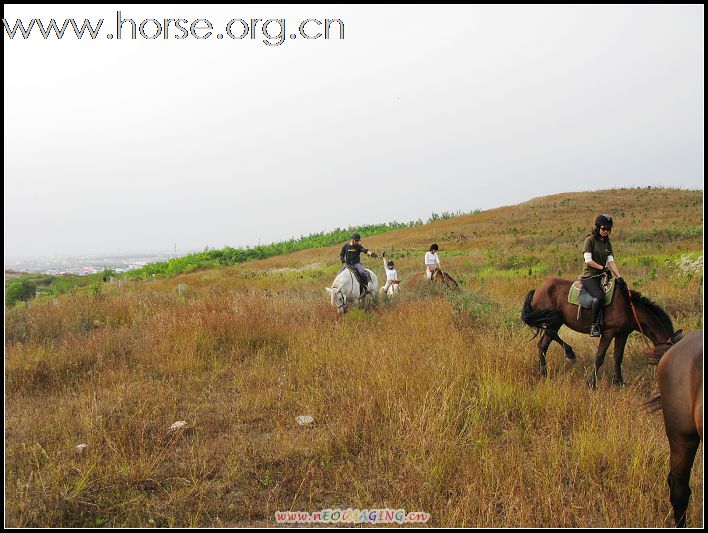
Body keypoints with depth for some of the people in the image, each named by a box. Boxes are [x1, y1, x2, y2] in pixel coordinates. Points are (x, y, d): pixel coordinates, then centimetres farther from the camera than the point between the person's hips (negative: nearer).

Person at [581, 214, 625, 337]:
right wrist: (602, 268, -17)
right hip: (589, 276, -7)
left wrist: (619, 277, -7)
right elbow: (588, 260, -11)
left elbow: (611, 261, 6)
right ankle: (594, 326, -22)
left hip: (602, 277, 8)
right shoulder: (590, 240, -4)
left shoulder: (607, 243, 15)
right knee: (599, 296, -31)